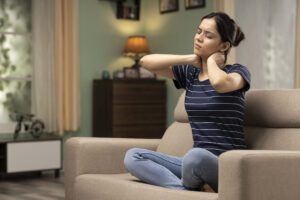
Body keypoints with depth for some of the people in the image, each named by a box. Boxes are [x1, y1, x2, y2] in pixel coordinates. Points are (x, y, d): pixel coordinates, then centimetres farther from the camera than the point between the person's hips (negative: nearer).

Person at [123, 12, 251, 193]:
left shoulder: (238, 72, -2)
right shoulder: (190, 73, 12)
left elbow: (219, 83, -27)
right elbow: (146, 62, 3)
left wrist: (212, 60, -6)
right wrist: (189, 59, 0)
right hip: (198, 163, 6)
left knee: (196, 156, -41)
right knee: (133, 156, -12)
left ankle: (188, 189, -9)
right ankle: (191, 191, -25)